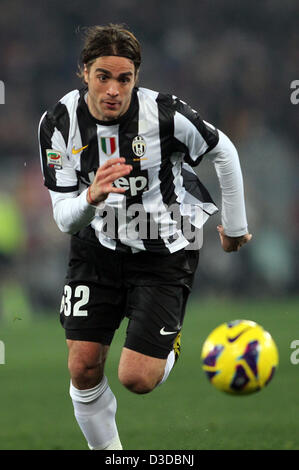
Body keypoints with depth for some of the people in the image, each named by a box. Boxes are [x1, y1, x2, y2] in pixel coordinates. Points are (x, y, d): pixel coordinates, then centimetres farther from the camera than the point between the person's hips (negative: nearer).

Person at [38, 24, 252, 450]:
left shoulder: (164, 114, -23)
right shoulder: (59, 122, -15)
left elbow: (224, 153, -5)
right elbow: (64, 218, -14)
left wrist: (235, 227, 5)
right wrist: (91, 198, -37)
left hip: (164, 252, -3)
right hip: (98, 245, 3)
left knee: (136, 378, -10)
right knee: (83, 367, -3)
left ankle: (169, 347, 27)